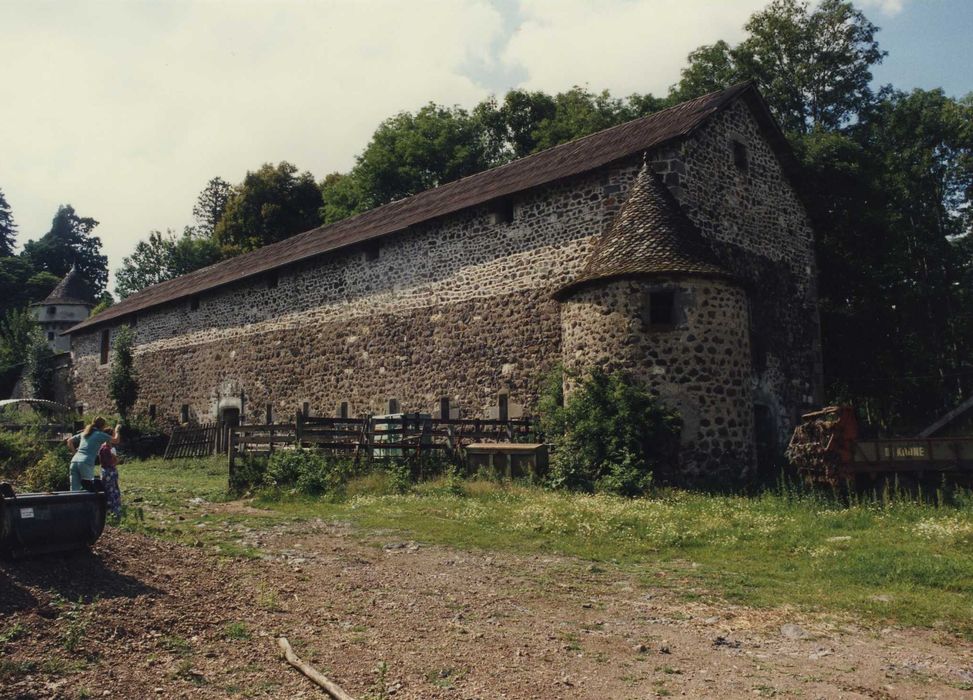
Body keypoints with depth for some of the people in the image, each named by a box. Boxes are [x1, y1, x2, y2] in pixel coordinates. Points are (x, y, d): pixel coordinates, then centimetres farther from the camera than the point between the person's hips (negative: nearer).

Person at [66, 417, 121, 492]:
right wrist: (117, 430, 26)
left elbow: (69, 441, 26)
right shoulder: (100, 434, 4)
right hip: (86, 463, -6)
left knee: (74, 491, 5)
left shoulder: (84, 433, 22)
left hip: (74, 461, 6)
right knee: (87, 490, -2)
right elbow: (116, 440, 9)